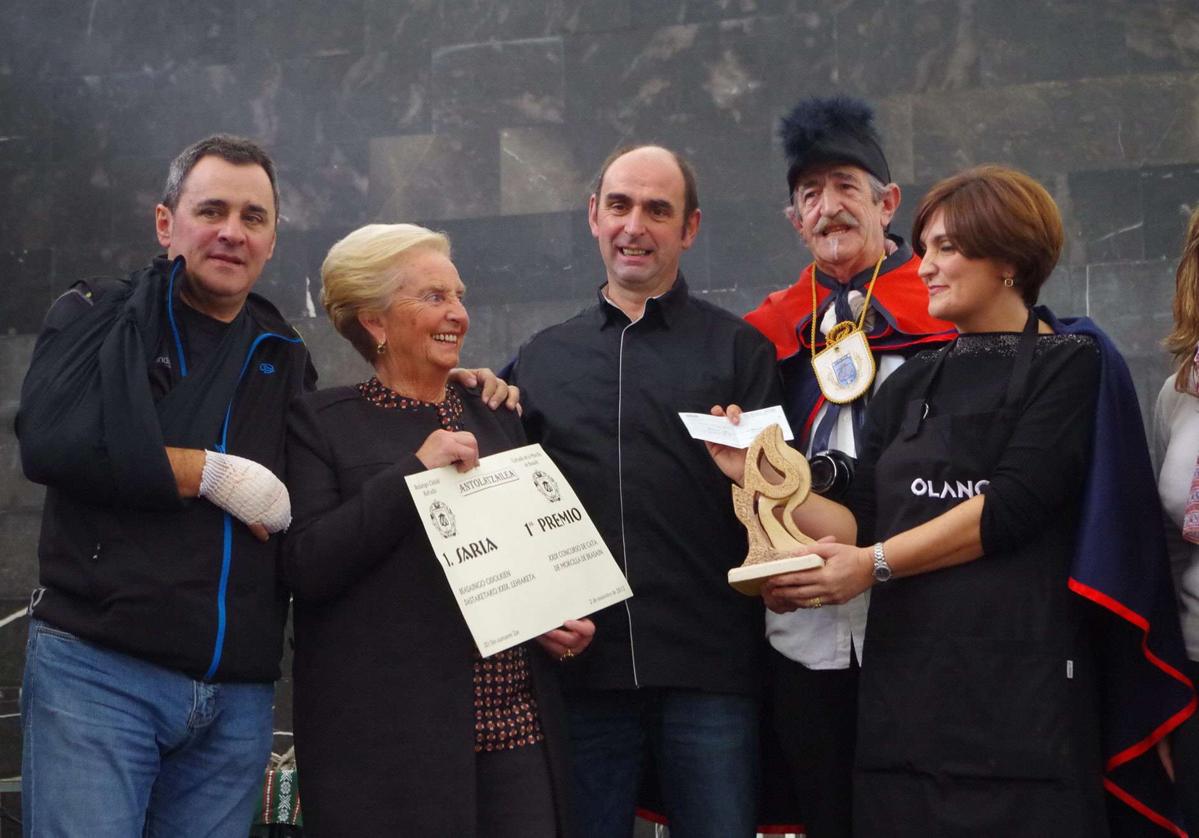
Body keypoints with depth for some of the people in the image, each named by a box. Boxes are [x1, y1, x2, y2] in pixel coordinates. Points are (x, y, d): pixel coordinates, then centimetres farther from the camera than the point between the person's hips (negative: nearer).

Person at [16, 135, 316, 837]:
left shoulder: (283, 358, 18)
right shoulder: (98, 317, 6)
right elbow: (50, 440, -13)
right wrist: (211, 472, -11)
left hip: (240, 693, 4)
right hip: (97, 671, -4)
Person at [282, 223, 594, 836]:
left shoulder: (497, 419, 17)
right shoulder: (321, 423, 1)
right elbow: (305, 568, -11)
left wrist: (565, 623, 5)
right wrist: (416, 469, -14)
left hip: (517, 722, 5)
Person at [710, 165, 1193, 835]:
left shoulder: (1070, 363, 1)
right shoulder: (911, 386, 18)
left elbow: (1014, 505, -12)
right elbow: (863, 527, 11)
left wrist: (876, 564, -13)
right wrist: (761, 478, 1)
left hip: (1020, 676, -5)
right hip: (906, 673, 5)